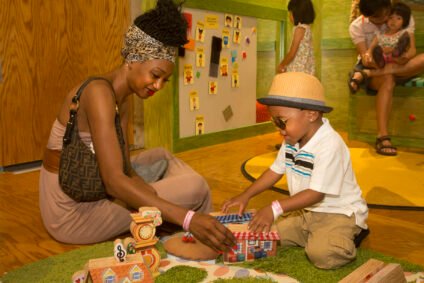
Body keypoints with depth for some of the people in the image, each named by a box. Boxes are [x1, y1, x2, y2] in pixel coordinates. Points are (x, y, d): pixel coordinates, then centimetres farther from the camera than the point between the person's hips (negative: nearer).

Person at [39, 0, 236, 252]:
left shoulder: (123, 98, 8)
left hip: (86, 196, 10)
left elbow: (125, 171, 2)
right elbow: (115, 181, -31)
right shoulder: (99, 91, -21)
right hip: (73, 213, -10)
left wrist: (160, 196, -14)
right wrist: (187, 218, -37)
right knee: (195, 187, -17)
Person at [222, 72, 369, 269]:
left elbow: (317, 193, -29)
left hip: (339, 212, -8)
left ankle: (345, 237, 1)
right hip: (307, 211, 9)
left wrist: (276, 208, -34)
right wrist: (245, 196, 1)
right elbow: (275, 170, 8)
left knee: (321, 253, -31)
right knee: (267, 233, -2)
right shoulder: (292, 140, -1)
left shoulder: (330, 145, -29)